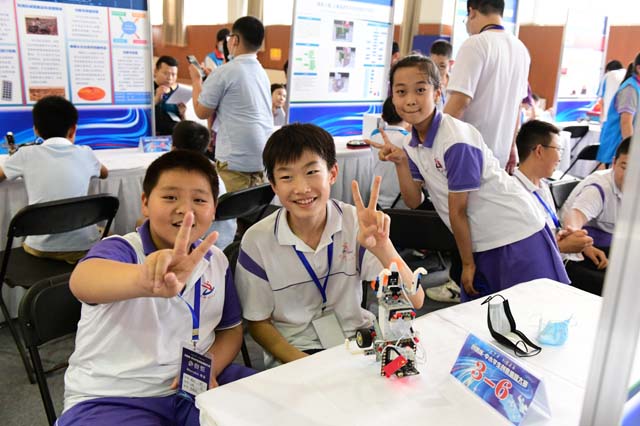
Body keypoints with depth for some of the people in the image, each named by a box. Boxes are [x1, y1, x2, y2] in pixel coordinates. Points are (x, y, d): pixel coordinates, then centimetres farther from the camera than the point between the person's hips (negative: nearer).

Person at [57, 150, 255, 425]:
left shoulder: (216, 261, 0)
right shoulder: (120, 249, -16)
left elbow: (231, 328, 11)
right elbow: (83, 281, -40)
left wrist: (209, 368, -9)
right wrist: (146, 280, -61)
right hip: (111, 399, -3)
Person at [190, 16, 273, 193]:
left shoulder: (224, 72, -10)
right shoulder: (262, 72, 14)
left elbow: (201, 112, -1)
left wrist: (196, 80, 15)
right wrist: (210, 80, 31)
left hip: (238, 158, -8)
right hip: (264, 155, 8)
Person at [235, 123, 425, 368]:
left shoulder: (356, 224, -9)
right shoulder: (257, 242, -12)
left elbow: (414, 301, -13)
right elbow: (258, 323, -1)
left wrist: (383, 248, -32)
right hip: (293, 353, -2)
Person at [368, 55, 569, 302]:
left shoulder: (456, 139, -23)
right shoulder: (413, 143, 1)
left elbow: (458, 210, -17)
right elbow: (414, 201, -2)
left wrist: (467, 264, -9)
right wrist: (400, 162, -16)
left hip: (517, 238, -7)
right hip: (481, 243, 8)